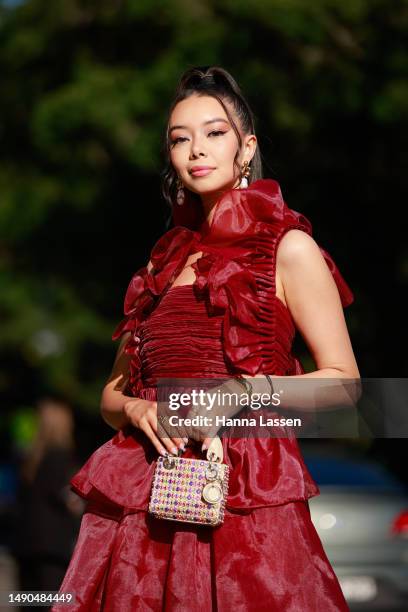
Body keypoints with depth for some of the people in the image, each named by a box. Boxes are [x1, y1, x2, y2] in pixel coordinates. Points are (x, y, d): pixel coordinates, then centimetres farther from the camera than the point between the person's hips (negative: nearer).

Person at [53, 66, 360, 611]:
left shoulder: (287, 249, 3)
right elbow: (112, 393, 21)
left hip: (246, 495, -4)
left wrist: (248, 391, -14)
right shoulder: (164, 263, 18)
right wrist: (138, 410, -2)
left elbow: (343, 381, 0)